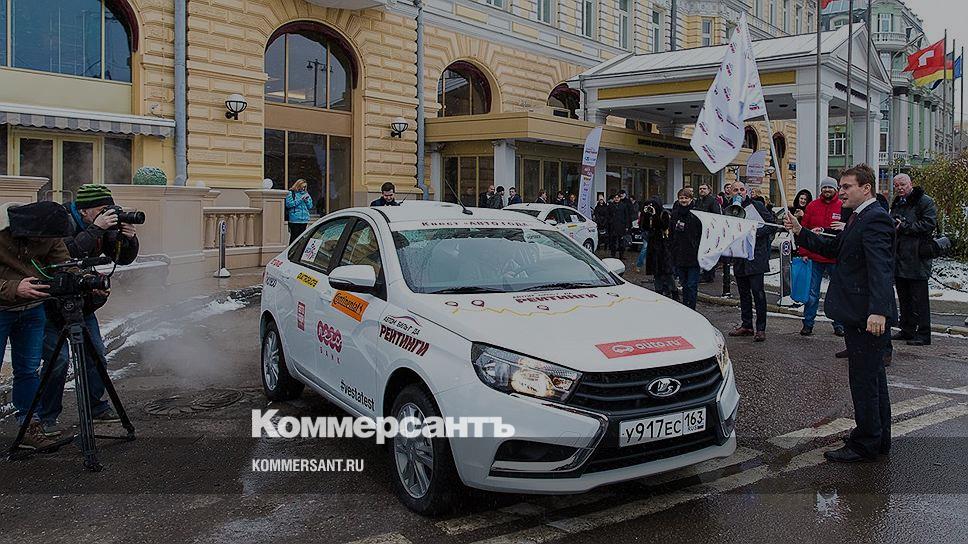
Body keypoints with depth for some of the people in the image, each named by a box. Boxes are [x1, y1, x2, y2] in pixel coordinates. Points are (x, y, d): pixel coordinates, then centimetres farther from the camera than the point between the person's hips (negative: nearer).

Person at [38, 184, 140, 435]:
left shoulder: (103, 226, -1)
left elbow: (123, 258, 1)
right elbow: (67, 255, -36)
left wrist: (129, 238, -17)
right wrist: (95, 230, -36)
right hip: (51, 303, -7)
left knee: (95, 353, 7)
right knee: (57, 358, -12)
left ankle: (96, 408, 21)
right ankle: (45, 417, 2)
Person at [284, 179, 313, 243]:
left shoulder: (306, 193, 16)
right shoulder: (291, 193, 1)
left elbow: (310, 206, 15)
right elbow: (288, 204, -11)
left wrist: (307, 200, -4)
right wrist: (300, 199, -11)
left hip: (304, 219, 5)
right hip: (294, 219, -5)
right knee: (294, 236, -6)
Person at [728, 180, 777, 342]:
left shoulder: (757, 205, -2)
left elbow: (772, 223, -4)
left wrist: (757, 232, -15)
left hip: (756, 254, -5)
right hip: (739, 257, 6)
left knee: (757, 291, -8)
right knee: (744, 292, 13)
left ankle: (761, 328, -4)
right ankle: (746, 325, 22)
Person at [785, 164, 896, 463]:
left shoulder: (875, 219, -17)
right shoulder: (859, 218, 16)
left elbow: (880, 268, -27)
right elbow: (833, 249, 19)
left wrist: (878, 311, -34)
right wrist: (799, 231, 10)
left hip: (869, 317, -11)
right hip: (859, 315, 11)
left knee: (863, 380, -2)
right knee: (873, 378, 19)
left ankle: (865, 444, 9)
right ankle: (880, 440, 31)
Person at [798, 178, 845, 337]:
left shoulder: (843, 207, 1)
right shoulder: (812, 206, 3)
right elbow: (804, 230, 3)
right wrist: (804, 252, -4)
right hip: (814, 257, 0)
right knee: (812, 293, 6)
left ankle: (839, 325, 19)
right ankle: (808, 324, 15)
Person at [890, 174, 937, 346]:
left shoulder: (925, 201, -5)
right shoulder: (897, 203, 19)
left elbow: (929, 224, -15)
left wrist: (904, 227, -14)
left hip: (917, 257, -8)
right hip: (899, 258, 8)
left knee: (919, 299, -6)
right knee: (904, 297, 14)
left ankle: (923, 334, 0)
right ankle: (907, 330, 22)